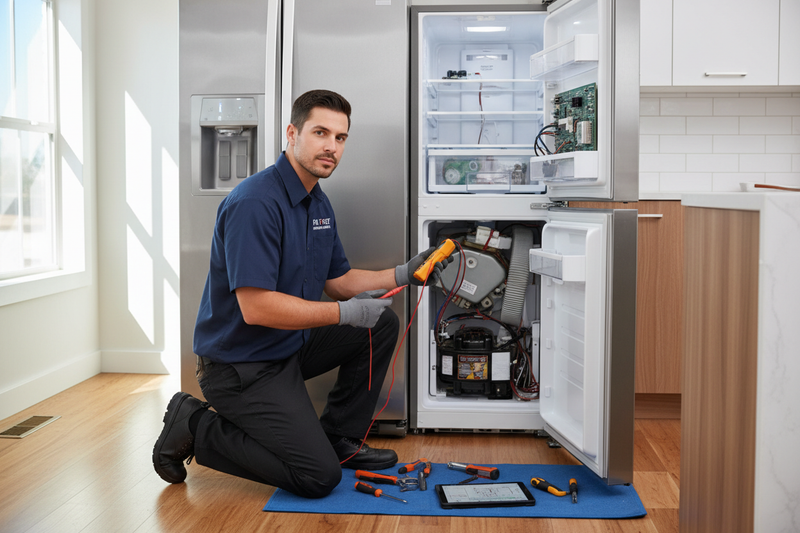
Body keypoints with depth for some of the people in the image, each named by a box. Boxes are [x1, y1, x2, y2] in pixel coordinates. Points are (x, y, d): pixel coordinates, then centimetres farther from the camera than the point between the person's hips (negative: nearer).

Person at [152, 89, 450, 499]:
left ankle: (340, 438, 15)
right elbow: (256, 308, -30)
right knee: (319, 476, -14)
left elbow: (338, 281, 16)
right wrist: (346, 312, -24)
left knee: (381, 325, 5)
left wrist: (403, 274, 2)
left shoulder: (318, 204, 8)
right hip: (241, 367, -9)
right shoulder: (255, 203, -24)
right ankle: (195, 428, 1)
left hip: (291, 344, 9)